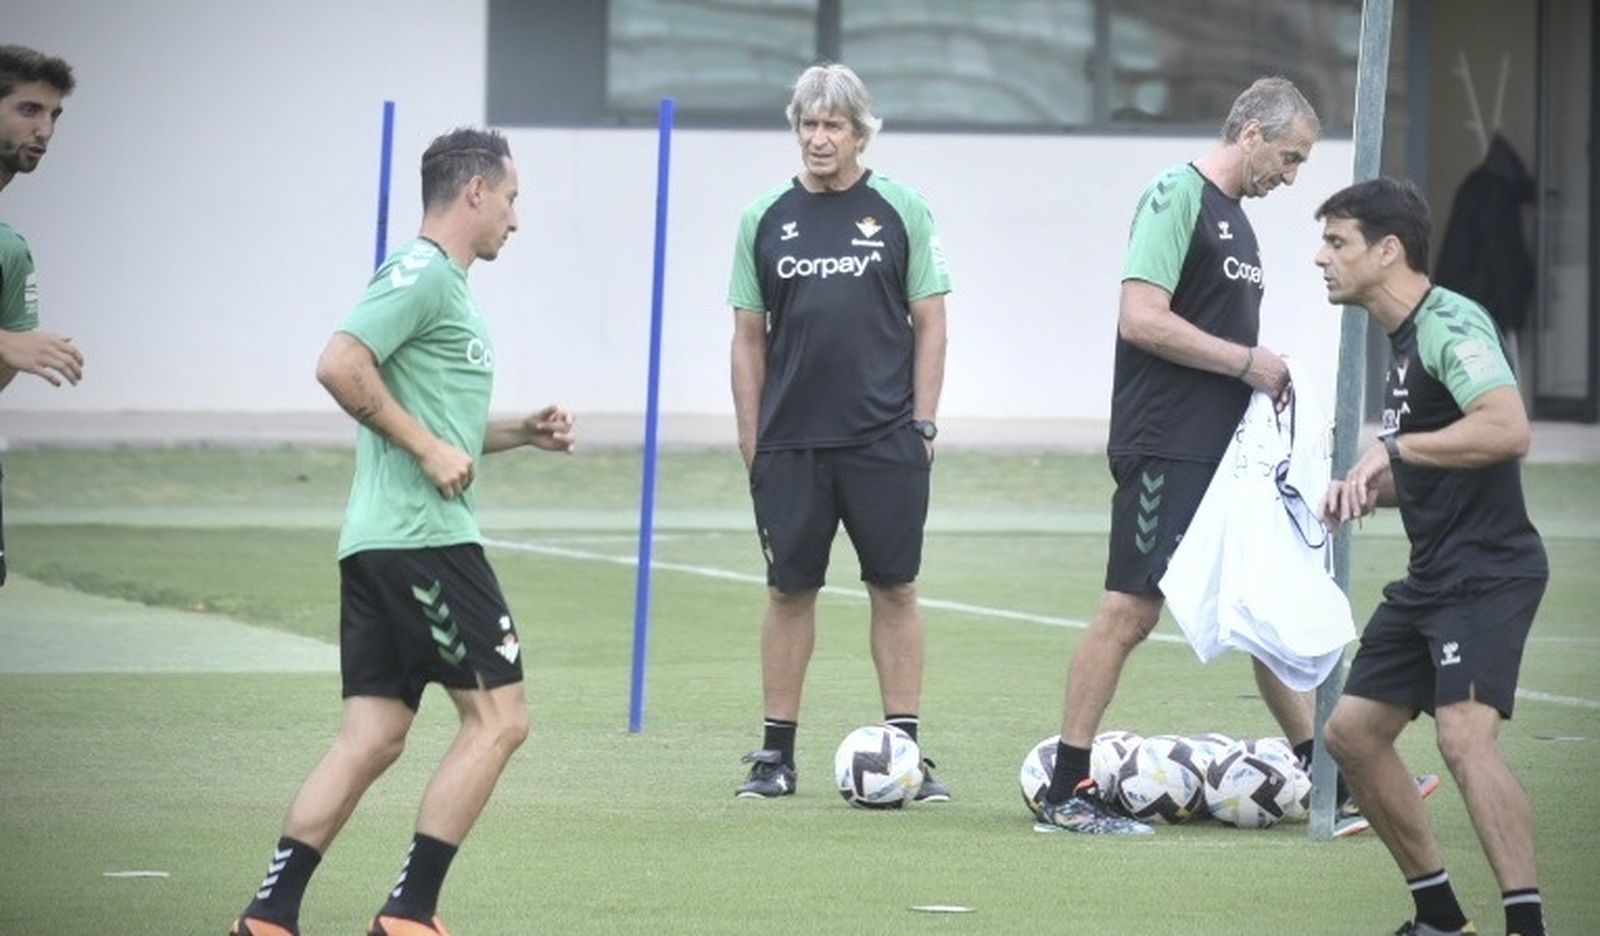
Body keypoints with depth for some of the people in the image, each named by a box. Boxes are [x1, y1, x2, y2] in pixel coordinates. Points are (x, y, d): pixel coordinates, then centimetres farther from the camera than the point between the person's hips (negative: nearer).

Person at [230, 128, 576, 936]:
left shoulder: (442, 282, 22)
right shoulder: (423, 275, -9)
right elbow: (340, 366, -21)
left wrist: (521, 433, 17)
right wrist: (428, 448, -18)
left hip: (379, 540, 10)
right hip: (422, 537, -10)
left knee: (371, 738, 6)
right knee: (497, 717, -5)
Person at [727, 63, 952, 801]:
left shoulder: (901, 212, 2)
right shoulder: (766, 219, 6)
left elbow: (929, 323, 4)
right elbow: (749, 336, 9)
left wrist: (922, 422, -3)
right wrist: (751, 440, 4)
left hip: (884, 441, -1)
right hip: (789, 442, 1)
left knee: (895, 588, 1)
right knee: (789, 590, 4)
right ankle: (776, 754, 10)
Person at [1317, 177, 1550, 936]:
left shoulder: (1451, 325, -15)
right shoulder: (1404, 339, 16)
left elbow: (1507, 428, -31)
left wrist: (1394, 450, -23)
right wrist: (1366, 490, 8)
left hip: (1489, 573, -11)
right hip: (1431, 580, 11)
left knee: (1464, 732, -25)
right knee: (1352, 731, 11)